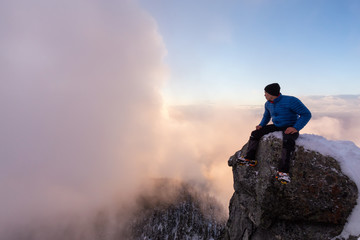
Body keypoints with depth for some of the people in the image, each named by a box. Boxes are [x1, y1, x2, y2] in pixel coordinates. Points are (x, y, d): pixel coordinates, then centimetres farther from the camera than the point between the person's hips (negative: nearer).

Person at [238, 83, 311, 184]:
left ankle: (283, 171, -39)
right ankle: (250, 159, -5)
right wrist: (261, 125, 4)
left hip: (290, 128, -7)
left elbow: (306, 114, -17)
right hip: (276, 126, 7)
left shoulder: (290, 101, -18)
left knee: (287, 141, -39)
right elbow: (266, 116, 23)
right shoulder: (268, 104, 4)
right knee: (255, 133, -7)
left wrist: (296, 128, -28)